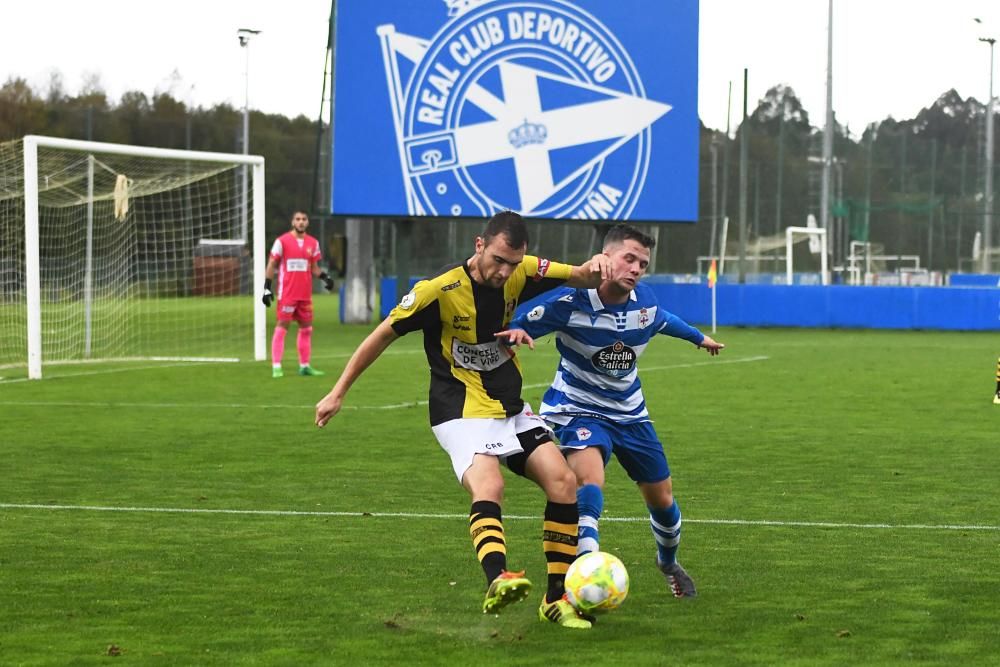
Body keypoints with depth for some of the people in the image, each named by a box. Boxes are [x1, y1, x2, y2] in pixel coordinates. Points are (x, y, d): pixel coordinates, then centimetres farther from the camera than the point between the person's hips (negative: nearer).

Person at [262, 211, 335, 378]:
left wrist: (325, 277, -4)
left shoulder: (313, 243, 10)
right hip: (287, 293, -5)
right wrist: (267, 288, -8)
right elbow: (271, 265, -2)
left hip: (305, 294, 5)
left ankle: (304, 366, 16)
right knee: (282, 326, -7)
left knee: (306, 328, 8)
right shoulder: (282, 241, -4)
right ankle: (276, 367, -6)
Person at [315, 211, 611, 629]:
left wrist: (595, 267, -21)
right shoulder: (440, 289, -18)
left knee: (563, 481, -7)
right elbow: (383, 335, -8)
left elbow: (580, 278, 5)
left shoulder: (522, 273, -5)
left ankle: (557, 599, -1)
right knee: (488, 486, -31)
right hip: (463, 412, -6)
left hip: (512, 409, 6)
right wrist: (338, 393, -3)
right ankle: (496, 580, -53)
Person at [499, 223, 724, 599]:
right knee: (590, 482, -34)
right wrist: (516, 332, -42)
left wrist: (698, 337, 36)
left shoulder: (644, 301, -8)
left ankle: (669, 563, 44)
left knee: (662, 499, 14)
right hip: (578, 409, -5)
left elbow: (664, 321, 17)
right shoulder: (570, 301, -24)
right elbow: (520, 327, -17)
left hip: (629, 412, 5)